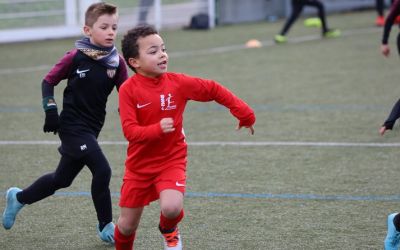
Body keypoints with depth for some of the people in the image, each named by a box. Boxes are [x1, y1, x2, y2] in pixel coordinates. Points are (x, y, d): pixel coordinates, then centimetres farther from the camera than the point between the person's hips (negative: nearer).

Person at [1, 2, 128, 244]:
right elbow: (49, 81, -2)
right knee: (102, 170, -18)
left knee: (62, 179, 18)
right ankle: (106, 226, -2)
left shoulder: (117, 62, -2)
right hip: (72, 126, -6)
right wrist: (50, 110, -12)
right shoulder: (76, 57, -12)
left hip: (91, 130, 6)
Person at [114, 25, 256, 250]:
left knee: (172, 208, -26)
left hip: (172, 161, 0)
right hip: (139, 166, 0)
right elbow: (130, 131, -21)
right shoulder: (129, 89, -15)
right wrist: (157, 129, -38)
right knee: (128, 224, 7)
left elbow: (214, 90, 3)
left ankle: (169, 230, 12)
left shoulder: (178, 83, -10)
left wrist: (244, 113, 3)